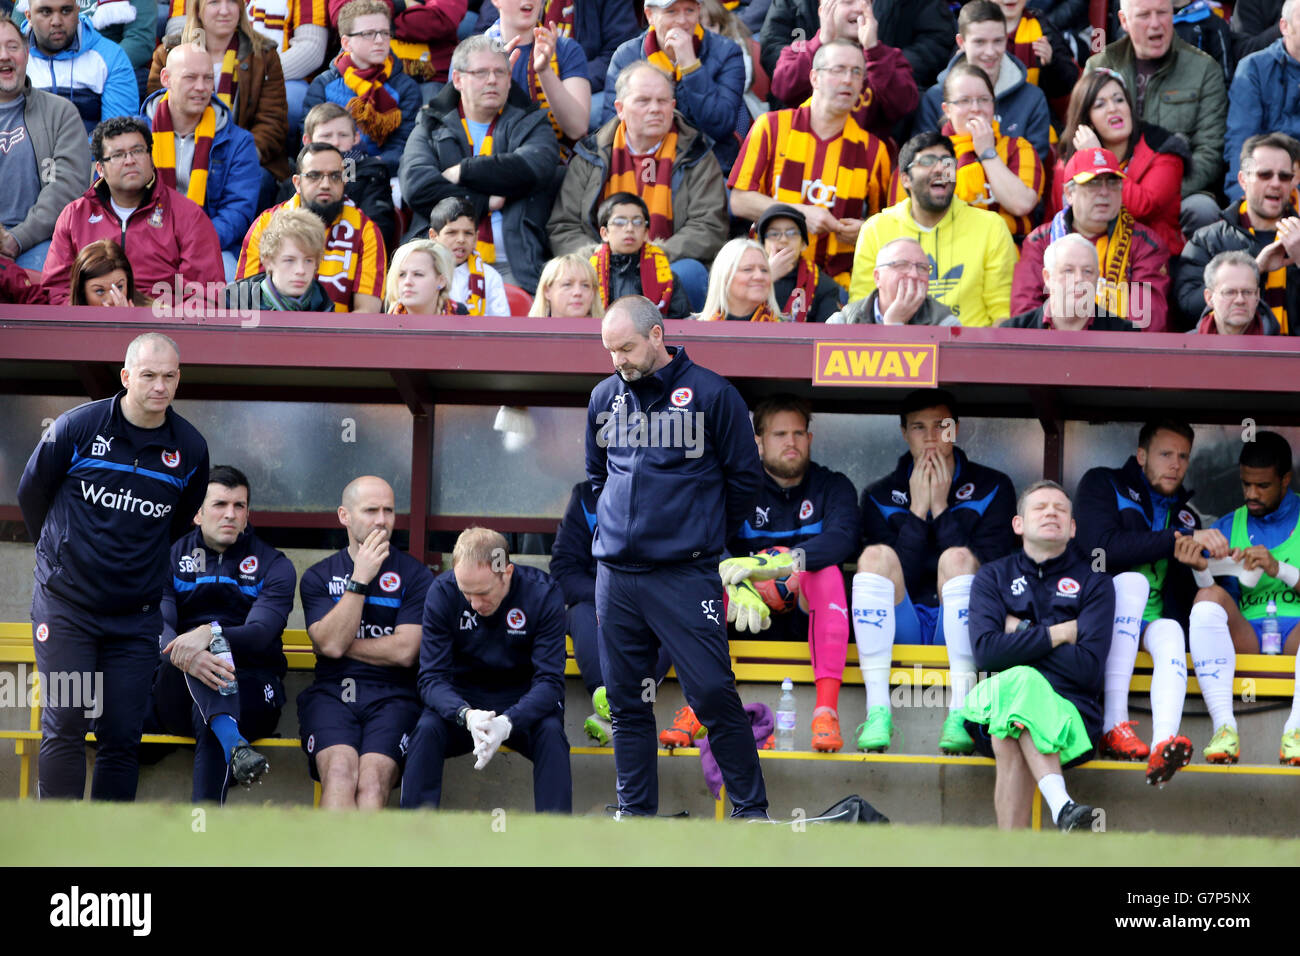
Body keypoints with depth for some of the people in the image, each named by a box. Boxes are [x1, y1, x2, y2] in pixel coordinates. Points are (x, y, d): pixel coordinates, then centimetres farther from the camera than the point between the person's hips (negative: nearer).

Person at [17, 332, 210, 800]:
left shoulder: (190, 448, 0)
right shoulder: (77, 427, -8)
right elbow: (30, 491, 7)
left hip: (135, 618, 2)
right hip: (65, 605, -2)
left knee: (122, 739, 1)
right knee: (64, 728, -8)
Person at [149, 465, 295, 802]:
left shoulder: (274, 566, 9)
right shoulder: (171, 558, 12)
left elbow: (260, 634, -10)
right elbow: (157, 628, -7)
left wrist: (211, 633, -33)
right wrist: (184, 656, -33)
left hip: (252, 693, -1)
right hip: (178, 699, 1)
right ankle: (234, 744, -55)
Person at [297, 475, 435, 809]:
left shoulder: (415, 576, 11)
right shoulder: (318, 577, 15)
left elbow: (405, 651, 1)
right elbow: (331, 643, -1)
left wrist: (343, 644, 5)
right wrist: (360, 579, -4)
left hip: (393, 697, -1)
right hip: (331, 692, 1)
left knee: (373, 780, -30)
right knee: (340, 772, -30)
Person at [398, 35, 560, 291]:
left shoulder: (531, 126, 19)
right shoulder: (430, 128, 19)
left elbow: (533, 167, -6)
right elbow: (415, 185, -1)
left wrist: (463, 172, -3)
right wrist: (486, 202, -3)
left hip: (511, 267, 0)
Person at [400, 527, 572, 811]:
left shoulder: (543, 593, -18)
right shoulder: (442, 592, -15)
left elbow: (549, 681, -21)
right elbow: (432, 678, -16)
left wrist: (507, 722, -40)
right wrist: (466, 715, -38)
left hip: (522, 703, -1)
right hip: (462, 699, 1)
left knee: (551, 732, -32)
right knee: (427, 729, -29)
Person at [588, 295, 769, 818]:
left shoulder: (709, 393, -5)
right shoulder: (605, 397, 10)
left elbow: (744, 475, 2)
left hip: (685, 574, -5)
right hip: (615, 574, 5)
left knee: (712, 694, -9)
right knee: (626, 702, 8)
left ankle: (751, 809, 0)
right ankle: (636, 813, 15)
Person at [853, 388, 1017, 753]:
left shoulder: (992, 488, 8)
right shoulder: (880, 496, 11)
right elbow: (894, 576, -4)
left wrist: (942, 508, -8)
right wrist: (917, 510, -8)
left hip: (964, 626, -1)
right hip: (900, 631, 1)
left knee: (957, 557, -30)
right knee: (876, 554, -26)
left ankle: (960, 712, -38)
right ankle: (877, 711, -35)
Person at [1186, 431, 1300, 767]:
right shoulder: (1227, 527, 19)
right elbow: (1224, 603, 14)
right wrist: (1203, 570, -6)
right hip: (1245, 636, 2)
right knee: (1209, 597, -27)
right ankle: (1224, 727, -39)